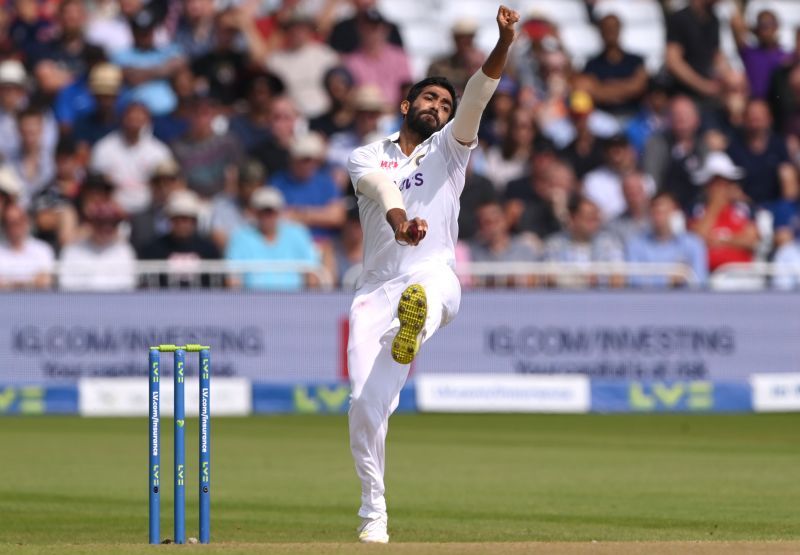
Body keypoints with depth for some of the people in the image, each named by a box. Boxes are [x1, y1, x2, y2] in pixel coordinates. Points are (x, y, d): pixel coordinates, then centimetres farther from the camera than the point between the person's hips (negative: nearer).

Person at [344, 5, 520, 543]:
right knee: (367, 402, -8)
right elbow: (381, 185, -11)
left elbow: (478, 96, -1)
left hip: (435, 276, -1)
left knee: (429, 283, -40)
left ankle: (416, 320, -77)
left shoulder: (449, 150, 16)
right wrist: (400, 220, -35)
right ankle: (374, 514, 5)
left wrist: (503, 44, -19)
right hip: (376, 291, 1)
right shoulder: (367, 157, 14)